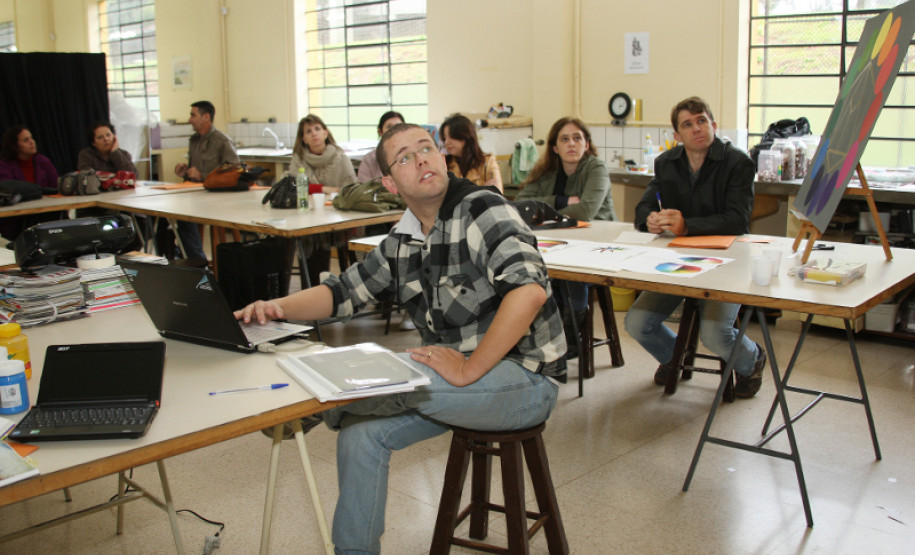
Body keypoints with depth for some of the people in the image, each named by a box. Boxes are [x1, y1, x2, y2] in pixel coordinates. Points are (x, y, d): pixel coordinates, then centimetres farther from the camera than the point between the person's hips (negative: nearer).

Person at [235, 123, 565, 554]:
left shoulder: (482, 210, -17)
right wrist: (278, 307, -8)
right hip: (455, 382, 7)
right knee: (360, 432, -4)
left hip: (525, 378, -7)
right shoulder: (400, 244, 7)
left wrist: (468, 369, -27)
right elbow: (342, 291, 11)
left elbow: (530, 290, -31)